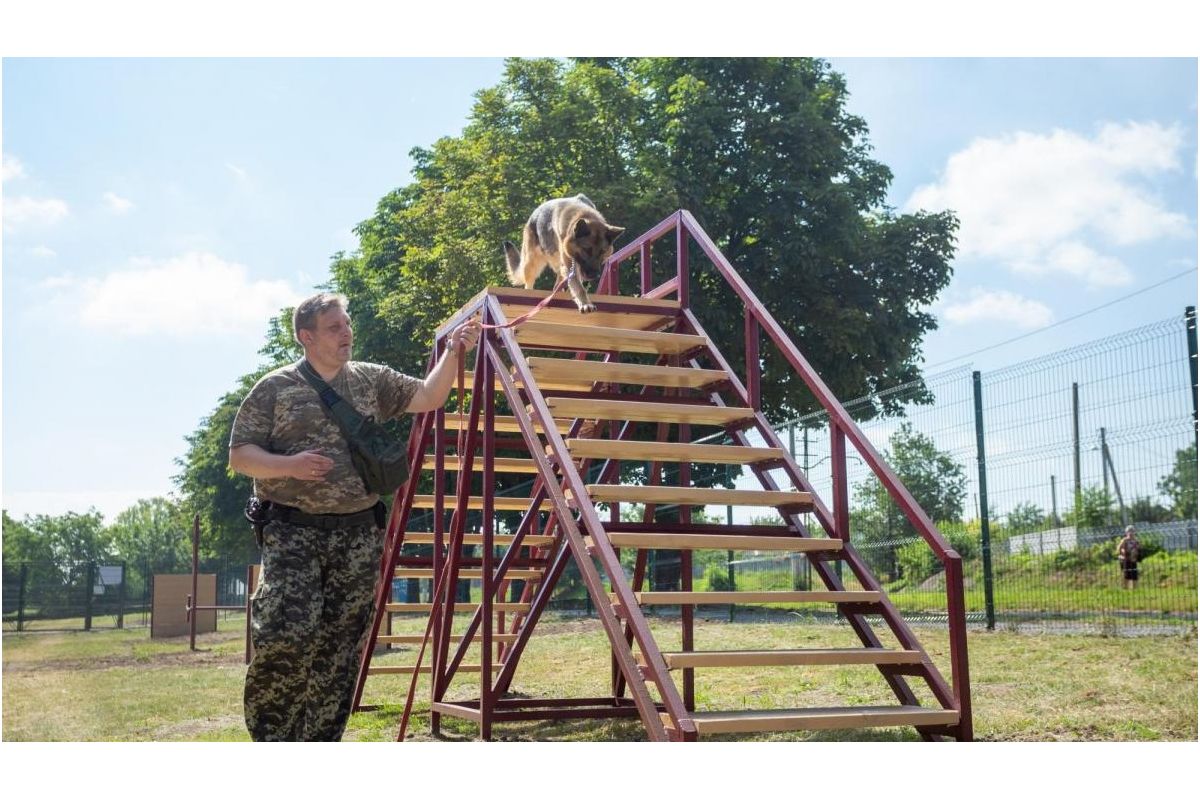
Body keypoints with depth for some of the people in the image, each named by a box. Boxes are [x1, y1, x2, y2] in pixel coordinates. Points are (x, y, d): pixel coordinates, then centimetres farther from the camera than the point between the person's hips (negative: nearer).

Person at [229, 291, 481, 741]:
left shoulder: (372, 381, 11)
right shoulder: (276, 388, 1)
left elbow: (428, 398, 9)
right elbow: (239, 455, 0)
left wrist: (453, 353, -5)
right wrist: (287, 465, -18)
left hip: (357, 535, 4)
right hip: (293, 533, -3)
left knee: (340, 650, 4)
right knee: (287, 634, -16)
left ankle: (317, 743, 16)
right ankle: (267, 731, 8)